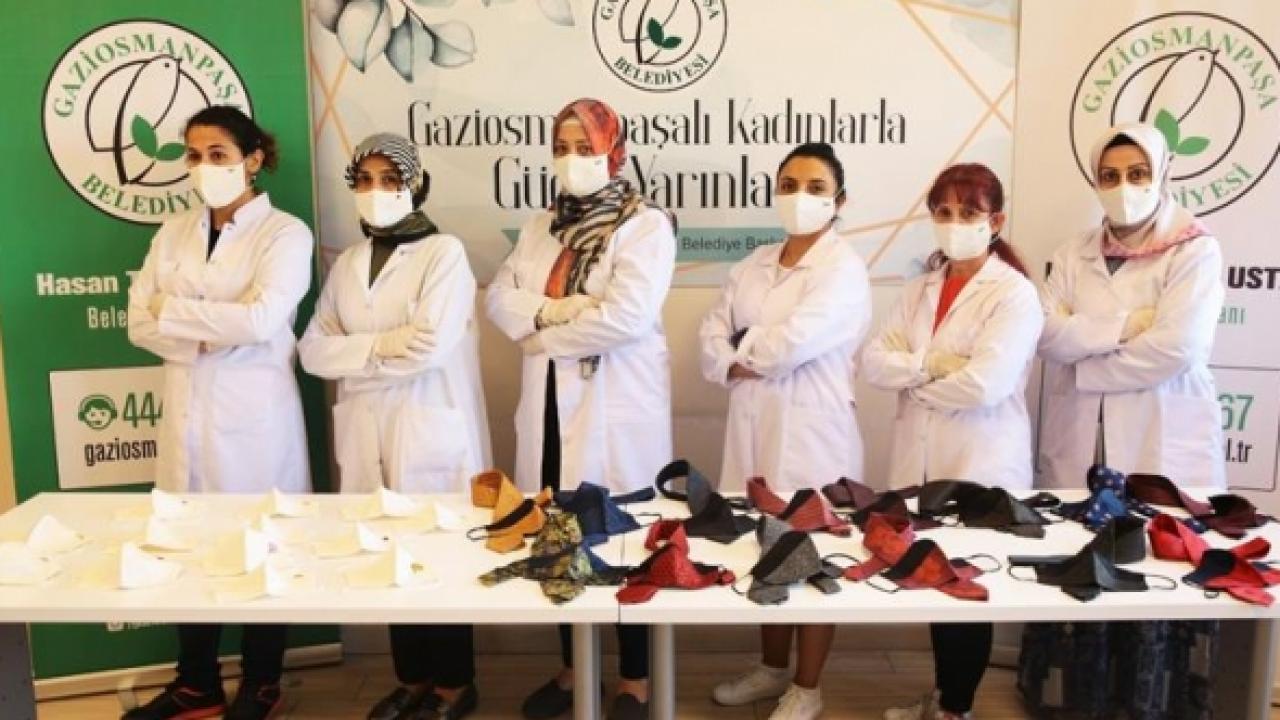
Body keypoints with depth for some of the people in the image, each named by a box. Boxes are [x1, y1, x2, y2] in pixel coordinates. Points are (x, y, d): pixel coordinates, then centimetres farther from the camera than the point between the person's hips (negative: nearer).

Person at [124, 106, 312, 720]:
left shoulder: (285, 233, -5)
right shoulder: (174, 234, 11)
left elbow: (260, 320, -20)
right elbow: (139, 324, 4)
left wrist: (175, 311, -9)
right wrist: (212, 335, -13)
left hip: (254, 412, -5)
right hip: (186, 410, 5)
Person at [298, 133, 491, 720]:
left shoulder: (444, 252, -5)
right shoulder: (346, 264, 13)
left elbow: (431, 344, -18)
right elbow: (314, 349, 4)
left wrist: (356, 352, -6)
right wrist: (383, 347, -11)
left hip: (430, 430, -5)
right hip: (366, 434, 6)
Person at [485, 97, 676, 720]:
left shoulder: (646, 225, -5)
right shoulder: (540, 228, 15)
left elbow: (627, 317, -19)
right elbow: (499, 299, 6)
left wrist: (542, 336, -8)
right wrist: (552, 308, -14)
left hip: (617, 406, -6)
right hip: (550, 404, 6)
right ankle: (572, 669, 30)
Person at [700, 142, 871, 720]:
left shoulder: (844, 269, -10)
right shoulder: (754, 265, 11)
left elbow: (792, 343, -22)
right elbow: (712, 337, 6)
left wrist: (741, 351, -4)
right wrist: (741, 366, -13)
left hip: (811, 428, -6)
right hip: (753, 424, 6)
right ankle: (773, 668, 35)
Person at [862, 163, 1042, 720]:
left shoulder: (1015, 293, -10)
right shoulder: (921, 288, 10)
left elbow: (983, 384, -22)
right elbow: (874, 361, 0)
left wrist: (914, 376, -8)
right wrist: (934, 364, -15)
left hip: (981, 467, -5)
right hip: (921, 463, 6)